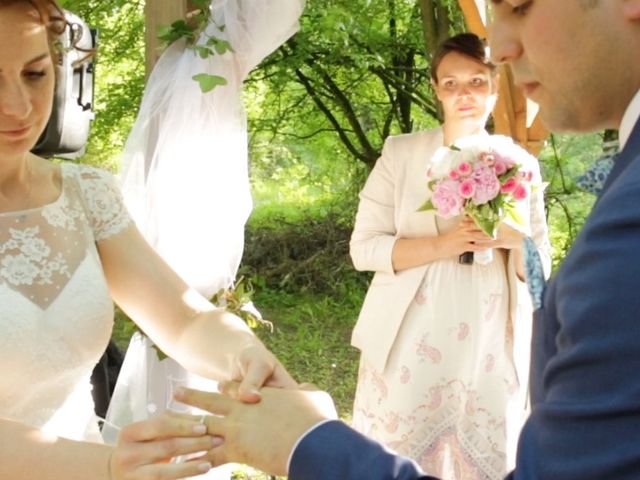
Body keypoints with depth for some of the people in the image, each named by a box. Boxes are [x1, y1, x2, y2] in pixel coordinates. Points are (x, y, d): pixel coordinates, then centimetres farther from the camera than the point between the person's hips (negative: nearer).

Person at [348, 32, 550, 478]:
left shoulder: (520, 164, 6)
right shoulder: (400, 153, 0)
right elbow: (363, 247, -5)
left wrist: (516, 241, -16)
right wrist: (440, 245, -19)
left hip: (491, 352, 2)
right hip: (411, 349, -1)